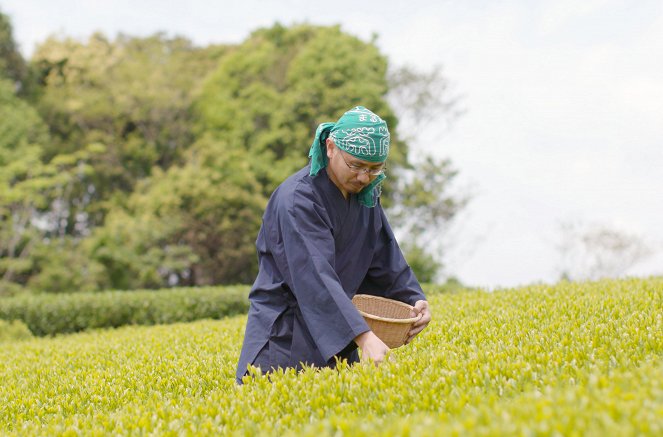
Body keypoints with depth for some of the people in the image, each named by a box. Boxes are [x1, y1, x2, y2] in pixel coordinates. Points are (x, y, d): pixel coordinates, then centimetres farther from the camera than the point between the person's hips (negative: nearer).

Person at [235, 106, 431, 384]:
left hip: (335, 333, 7)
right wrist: (362, 336, -40)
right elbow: (315, 277, -32)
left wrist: (414, 298, -7)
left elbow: (385, 258, 11)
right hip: (285, 336, -7)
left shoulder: (366, 193, 3)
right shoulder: (297, 199, -23)